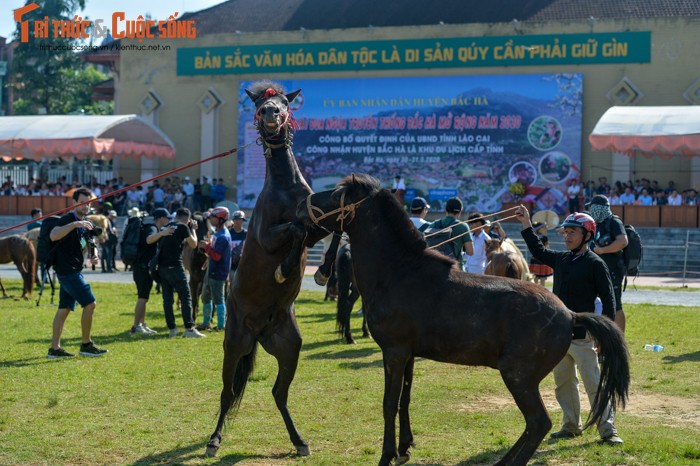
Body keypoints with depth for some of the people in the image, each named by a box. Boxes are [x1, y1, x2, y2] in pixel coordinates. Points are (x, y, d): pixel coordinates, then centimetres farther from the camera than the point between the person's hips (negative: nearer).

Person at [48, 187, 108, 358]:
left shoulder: (87, 224, 14)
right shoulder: (68, 219, -13)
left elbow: (91, 244, 23)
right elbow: (53, 236, -32)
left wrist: (94, 256, 0)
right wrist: (75, 224, -40)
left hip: (74, 271, 9)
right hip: (67, 271, -9)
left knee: (64, 309, 10)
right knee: (90, 303, -11)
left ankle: (54, 348, 13)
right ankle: (86, 345, -2)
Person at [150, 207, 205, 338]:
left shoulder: (164, 227, 13)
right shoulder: (183, 227, -4)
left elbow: (149, 240, 7)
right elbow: (194, 244, 6)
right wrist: (193, 230, 18)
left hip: (162, 267, 6)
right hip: (175, 267, -6)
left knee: (167, 299, 9)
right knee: (186, 297, -2)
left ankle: (172, 329, 10)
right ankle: (189, 328, -6)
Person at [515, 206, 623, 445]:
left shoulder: (595, 264, -9)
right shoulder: (561, 259, 11)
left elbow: (608, 299, -9)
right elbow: (538, 250, 28)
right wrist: (526, 223, 22)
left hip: (582, 337, -7)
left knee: (594, 384, -6)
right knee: (563, 383, 14)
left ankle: (607, 430, -1)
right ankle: (571, 426, 25)